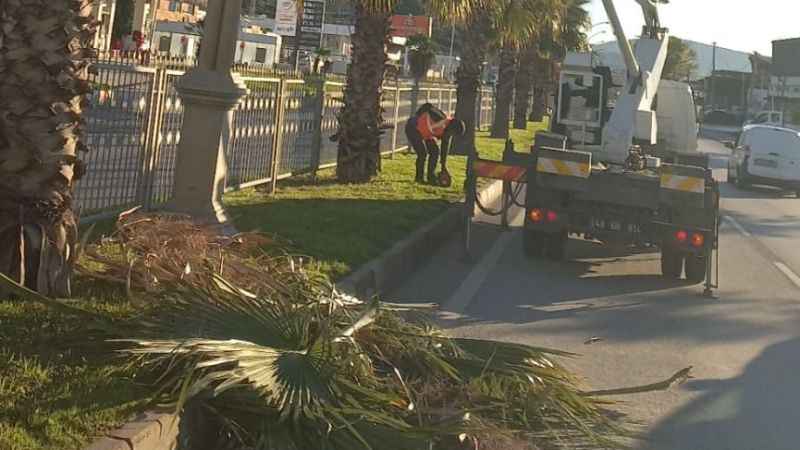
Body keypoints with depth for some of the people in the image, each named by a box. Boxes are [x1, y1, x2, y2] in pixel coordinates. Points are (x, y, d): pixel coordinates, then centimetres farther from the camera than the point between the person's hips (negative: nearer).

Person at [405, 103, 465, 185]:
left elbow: (445, 149, 2)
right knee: (422, 153, -15)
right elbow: (427, 106, -35)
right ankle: (419, 178, 1)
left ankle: (431, 177, 13)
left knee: (435, 151, 3)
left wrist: (444, 167, 4)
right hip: (413, 128, -9)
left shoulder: (447, 133, -6)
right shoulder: (442, 118, -32)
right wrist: (415, 118, -26)